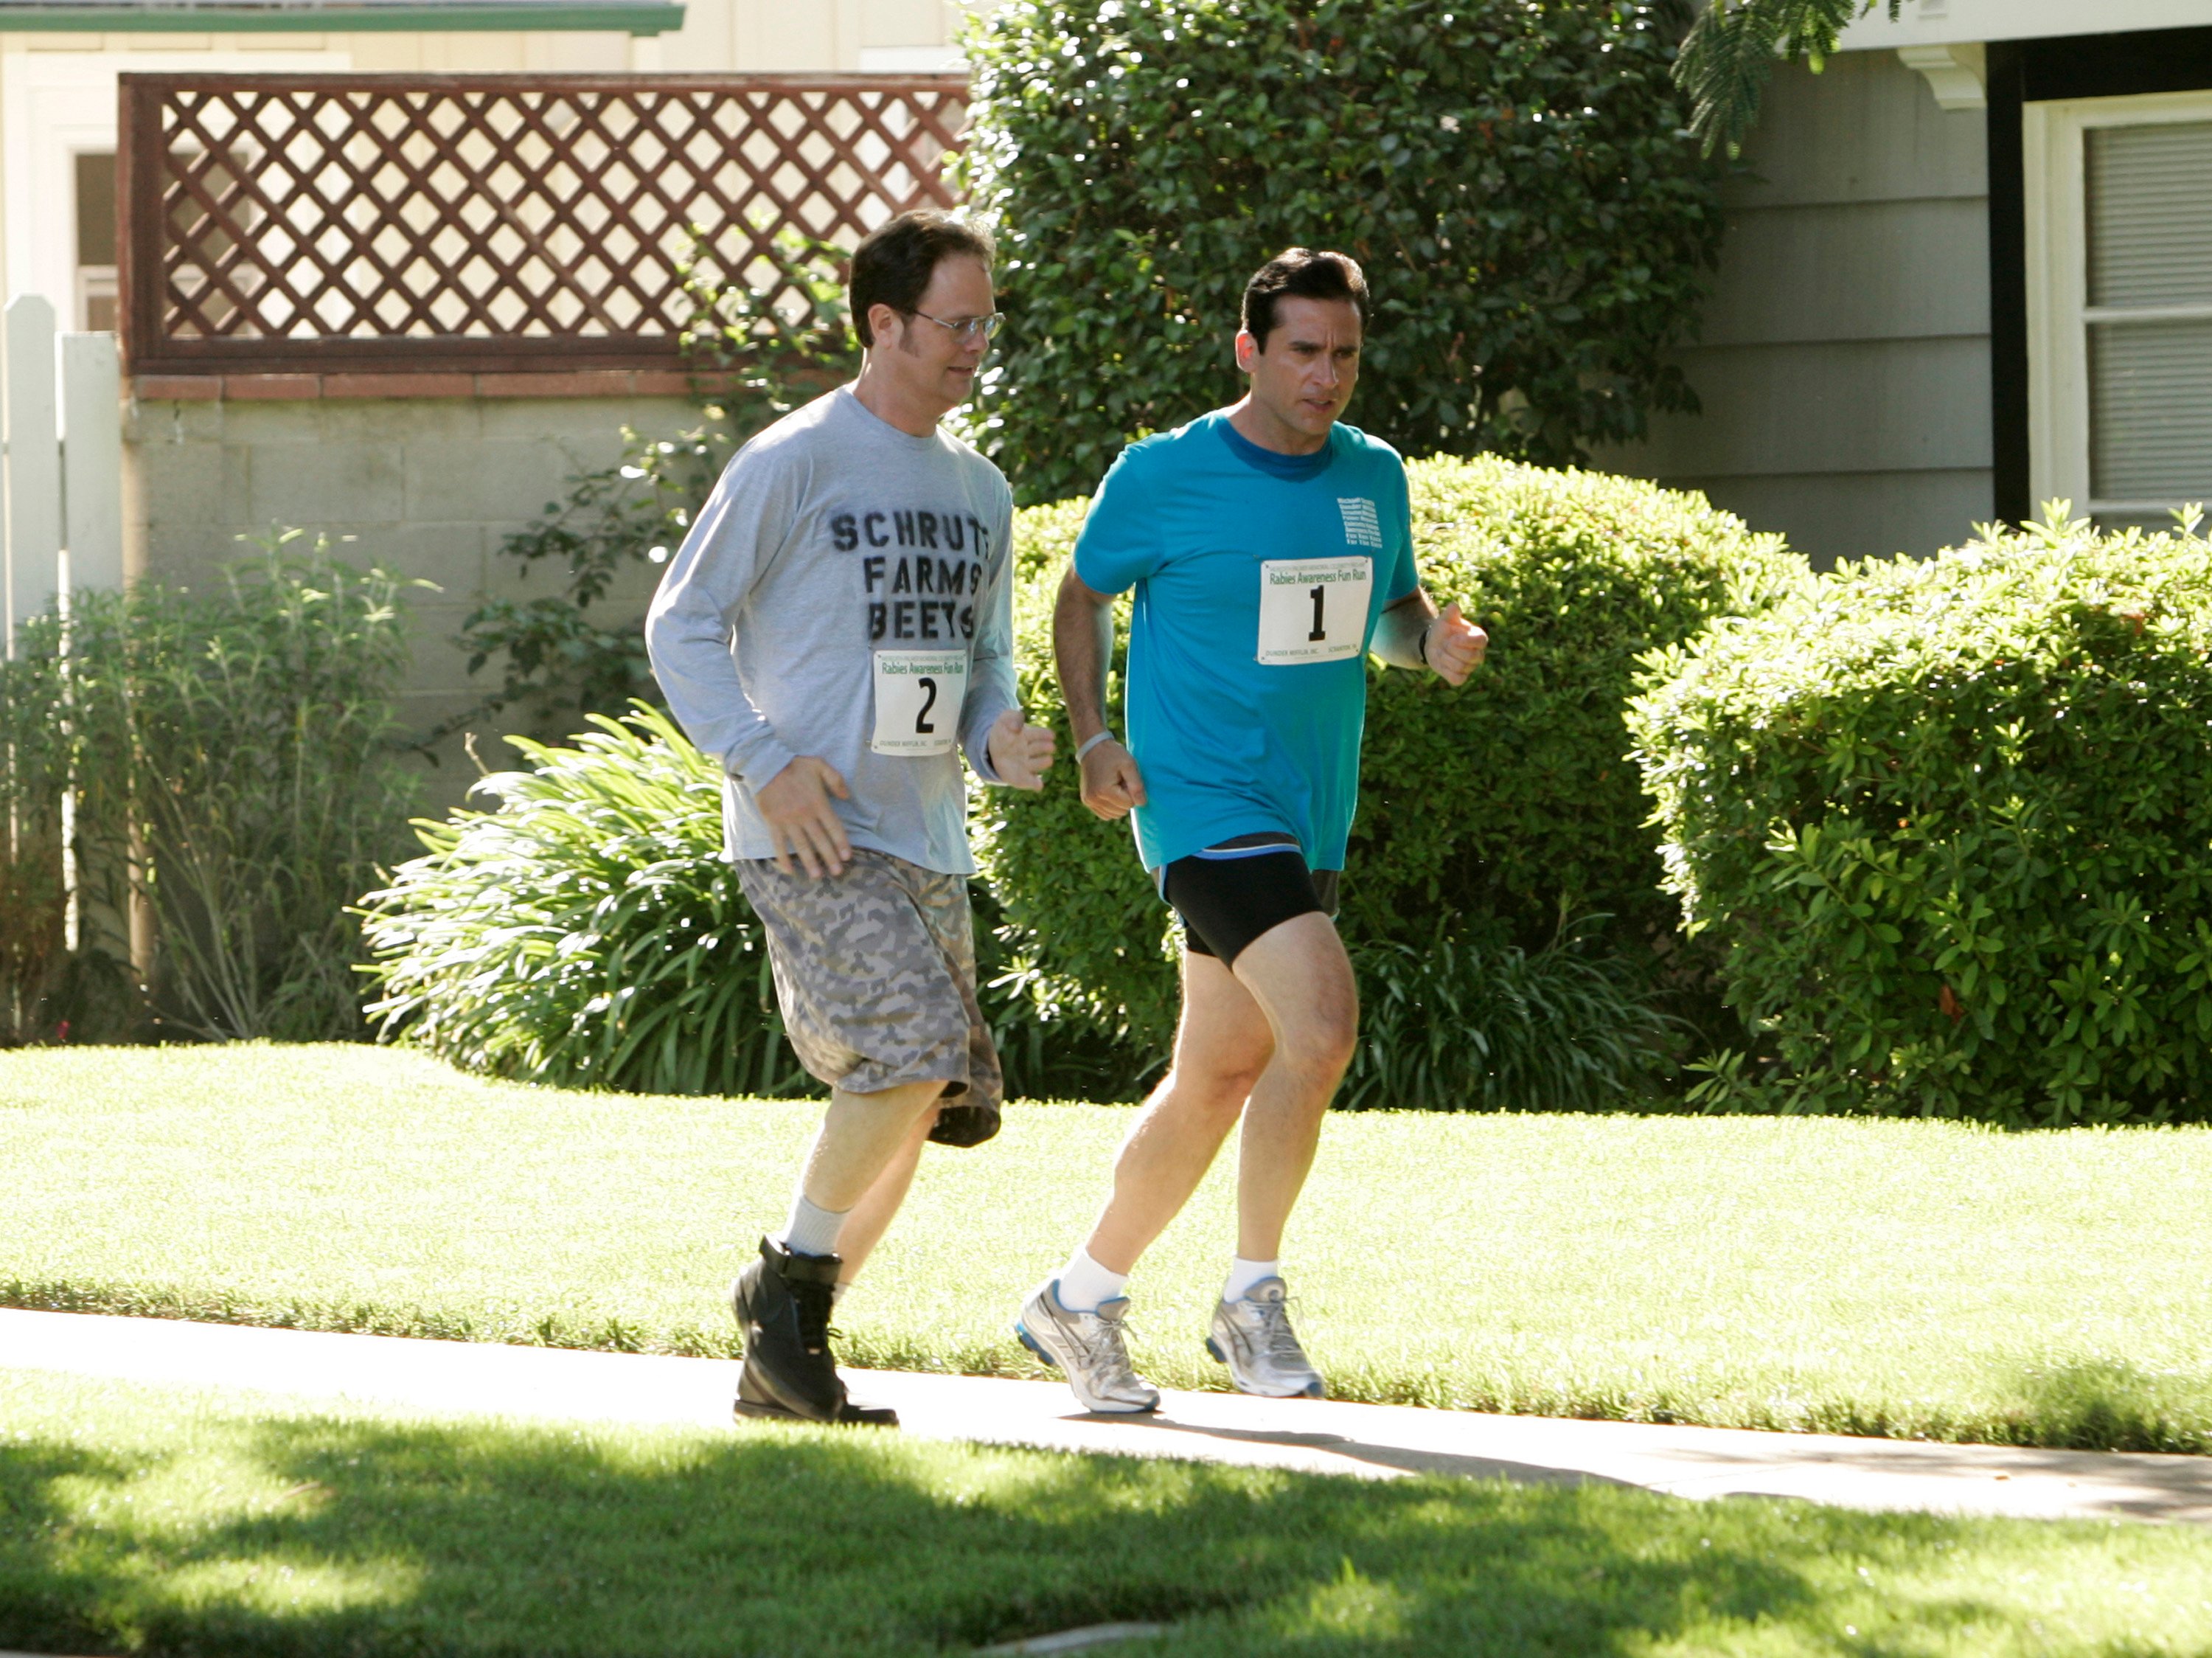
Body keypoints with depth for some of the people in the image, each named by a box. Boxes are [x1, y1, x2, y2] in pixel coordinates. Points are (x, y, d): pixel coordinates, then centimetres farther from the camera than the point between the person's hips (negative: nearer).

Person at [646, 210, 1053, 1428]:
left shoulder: (978, 491, 15)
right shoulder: (794, 462, -6)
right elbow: (680, 625, -5)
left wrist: (999, 740, 1)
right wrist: (766, 763, -16)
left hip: (925, 845, 8)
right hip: (806, 836, -8)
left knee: (914, 1106, 5)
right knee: (918, 1048, -24)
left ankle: (778, 1367, 14)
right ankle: (787, 1283, -8)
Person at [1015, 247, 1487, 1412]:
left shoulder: (1374, 477, 8)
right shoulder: (1163, 475, -7)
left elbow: (1389, 611, 20)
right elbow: (1083, 593, 6)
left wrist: (1429, 640, -3)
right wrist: (1092, 737, -6)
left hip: (1311, 819, 7)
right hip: (1203, 799, -7)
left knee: (1217, 1077, 12)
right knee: (1320, 1021, -24)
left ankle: (1081, 1299, 28)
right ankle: (1252, 1300, -11)